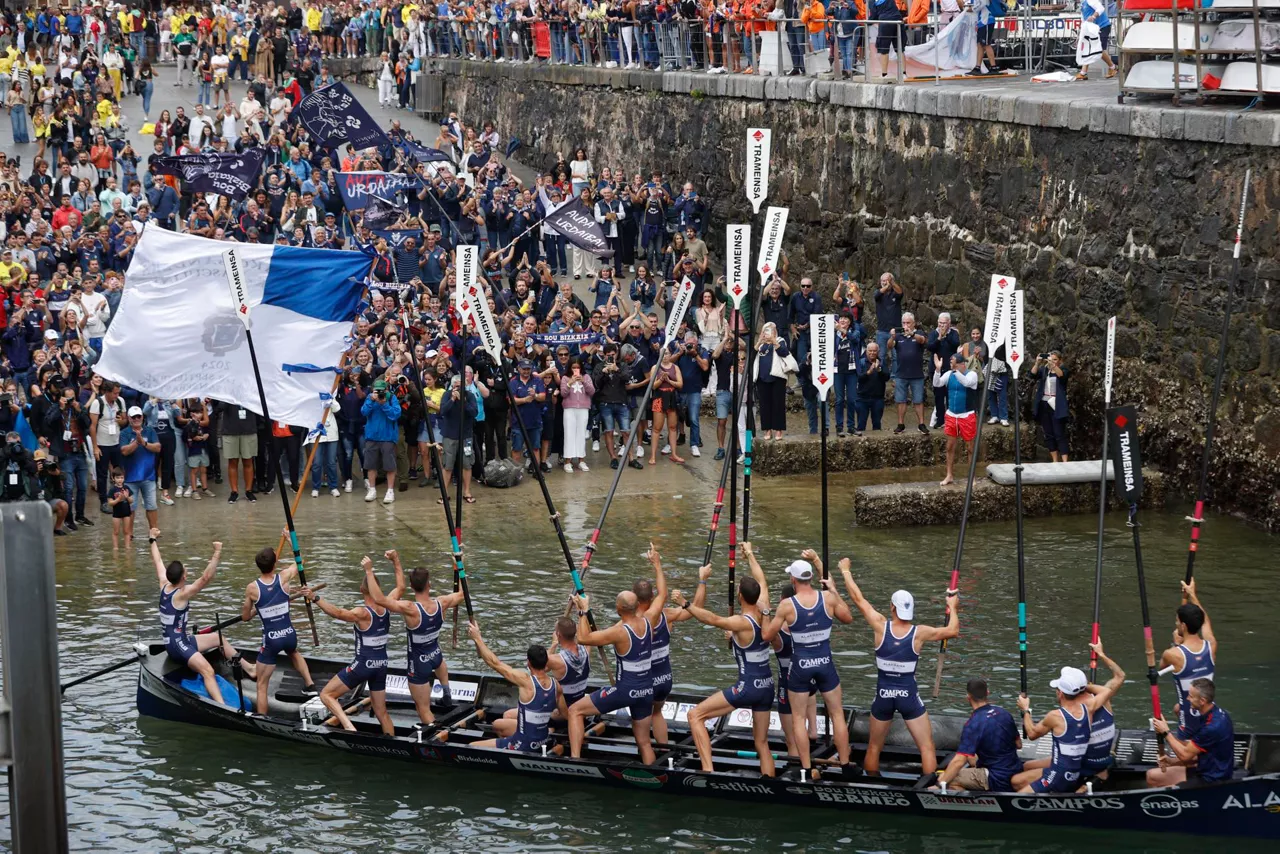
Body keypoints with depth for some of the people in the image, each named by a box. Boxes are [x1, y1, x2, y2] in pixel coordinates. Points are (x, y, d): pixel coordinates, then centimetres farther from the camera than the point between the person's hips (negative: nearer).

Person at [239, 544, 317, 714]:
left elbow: (245, 617, 1)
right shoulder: (283, 577, -8)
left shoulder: (252, 588, -12)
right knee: (293, 652, 41)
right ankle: (310, 685, 32)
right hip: (289, 635, 3)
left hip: (270, 640, -3)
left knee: (262, 685, 9)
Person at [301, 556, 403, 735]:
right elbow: (400, 588, 20)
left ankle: (349, 727, -19)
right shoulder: (386, 607, 0)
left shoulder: (362, 613, -19)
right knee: (381, 712, 18)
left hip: (363, 664, -7)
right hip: (381, 665, 7)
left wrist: (315, 598, -44)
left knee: (326, 695, 2)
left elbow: (338, 613, -38)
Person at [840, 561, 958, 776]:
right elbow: (953, 631, -2)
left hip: (883, 695, 2)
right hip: (908, 696, -2)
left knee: (874, 747, 18)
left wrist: (846, 571, 11)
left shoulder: (881, 627, -9)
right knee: (927, 748, 3)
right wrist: (952, 608, 15)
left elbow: (858, 599, -1)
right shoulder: (919, 633, -10)